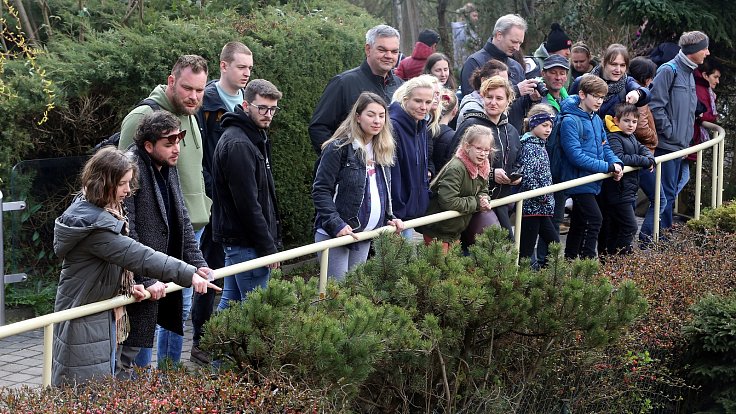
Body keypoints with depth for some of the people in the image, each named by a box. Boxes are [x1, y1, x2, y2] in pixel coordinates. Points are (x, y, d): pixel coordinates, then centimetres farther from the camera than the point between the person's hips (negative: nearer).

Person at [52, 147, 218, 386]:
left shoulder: (97, 209, 7)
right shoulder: (92, 222, -26)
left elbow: (120, 255, 18)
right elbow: (137, 256, -29)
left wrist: (127, 287, 1)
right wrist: (188, 275, -29)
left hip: (105, 311, 10)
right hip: (85, 319, -10)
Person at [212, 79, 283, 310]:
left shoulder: (256, 139, 15)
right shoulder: (238, 144, -18)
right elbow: (247, 203, -21)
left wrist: (273, 239, 17)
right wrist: (268, 247, -18)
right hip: (246, 242, -10)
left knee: (229, 304, 15)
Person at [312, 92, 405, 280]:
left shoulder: (383, 150, 13)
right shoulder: (339, 148, -10)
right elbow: (321, 190, -13)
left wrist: (389, 218, 6)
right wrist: (337, 224, -22)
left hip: (365, 236, 7)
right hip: (334, 234, -7)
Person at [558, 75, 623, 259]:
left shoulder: (596, 119, 10)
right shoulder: (570, 121, -16)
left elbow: (604, 146, 16)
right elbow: (576, 156, -22)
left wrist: (616, 163, -5)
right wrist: (608, 167, -21)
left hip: (593, 181, 8)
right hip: (579, 180, -8)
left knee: (579, 224, 15)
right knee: (594, 220, -16)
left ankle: (570, 260, 24)